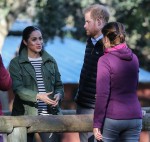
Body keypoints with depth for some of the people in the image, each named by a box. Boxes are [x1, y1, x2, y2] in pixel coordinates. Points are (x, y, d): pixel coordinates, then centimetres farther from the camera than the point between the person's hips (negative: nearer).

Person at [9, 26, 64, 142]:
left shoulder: (50, 61, 13)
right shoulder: (16, 63, 1)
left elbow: (59, 84, 14)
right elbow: (18, 88, -9)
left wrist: (58, 95, -9)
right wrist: (38, 96, -23)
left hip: (49, 113, 2)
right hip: (26, 114, -2)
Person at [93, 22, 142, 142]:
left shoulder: (105, 60, -9)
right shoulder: (134, 59, 9)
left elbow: (102, 95, -13)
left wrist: (97, 124, -10)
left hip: (112, 118, -5)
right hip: (134, 117, 5)